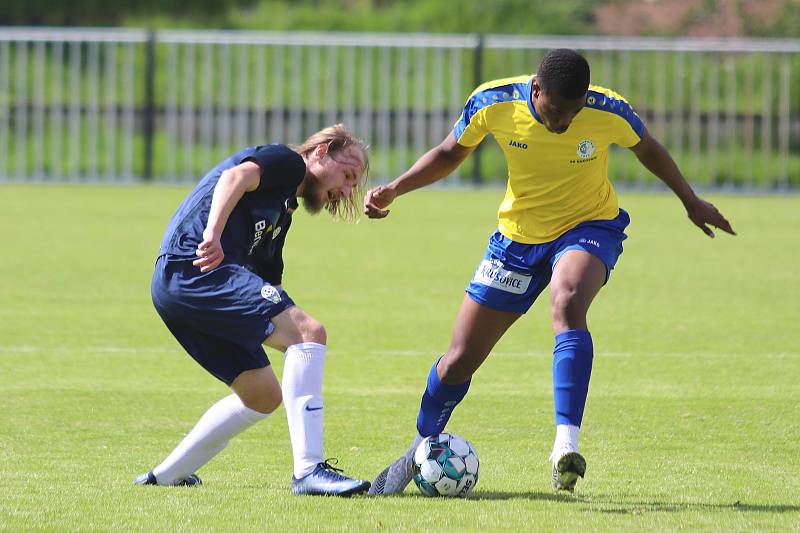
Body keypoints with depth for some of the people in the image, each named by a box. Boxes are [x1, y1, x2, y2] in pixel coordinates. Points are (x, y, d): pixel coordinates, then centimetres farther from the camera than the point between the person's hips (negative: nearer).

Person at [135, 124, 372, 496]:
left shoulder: (282, 211, 31)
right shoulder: (286, 161, 4)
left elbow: (266, 283, 26)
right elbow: (236, 177, -17)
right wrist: (213, 235, -34)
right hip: (199, 268, -10)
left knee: (263, 396, 17)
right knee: (308, 331, -19)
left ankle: (166, 476, 25)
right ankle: (308, 469, -25)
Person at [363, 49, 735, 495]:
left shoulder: (609, 112, -22)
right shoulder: (494, 103, -20)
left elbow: (648, 150, 1)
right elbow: (450, 154, 0)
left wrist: (691, 202, 13)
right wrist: (393, 190, -12)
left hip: (589, 228, -2)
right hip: (518, 236, 2)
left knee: (568, 302, -38)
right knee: (461, 358, 4)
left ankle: (567, 443, -42)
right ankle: (420, 450, 32)